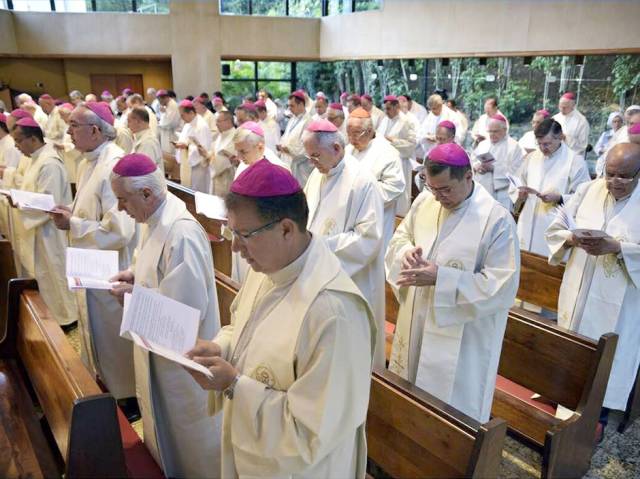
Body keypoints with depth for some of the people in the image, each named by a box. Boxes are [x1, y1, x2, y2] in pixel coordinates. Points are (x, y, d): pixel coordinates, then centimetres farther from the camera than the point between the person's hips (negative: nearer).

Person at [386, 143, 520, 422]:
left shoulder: (497, 219, -19)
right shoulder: (424, 201, -2)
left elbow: (502, 285, -21)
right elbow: (400, 236, 12)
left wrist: (440, 278, -27)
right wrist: (407, 251, -13)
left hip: (462, 336, -6)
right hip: (415, 322, 6)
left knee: (452, 407, 10)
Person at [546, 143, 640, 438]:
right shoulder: (587, 190, -1)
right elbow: (556, 228, 2)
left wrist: (616, 247, -27)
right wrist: (573, 239, -18)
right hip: (579, 291, 3)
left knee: (608, 356, 9)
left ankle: (600, 414, 27)